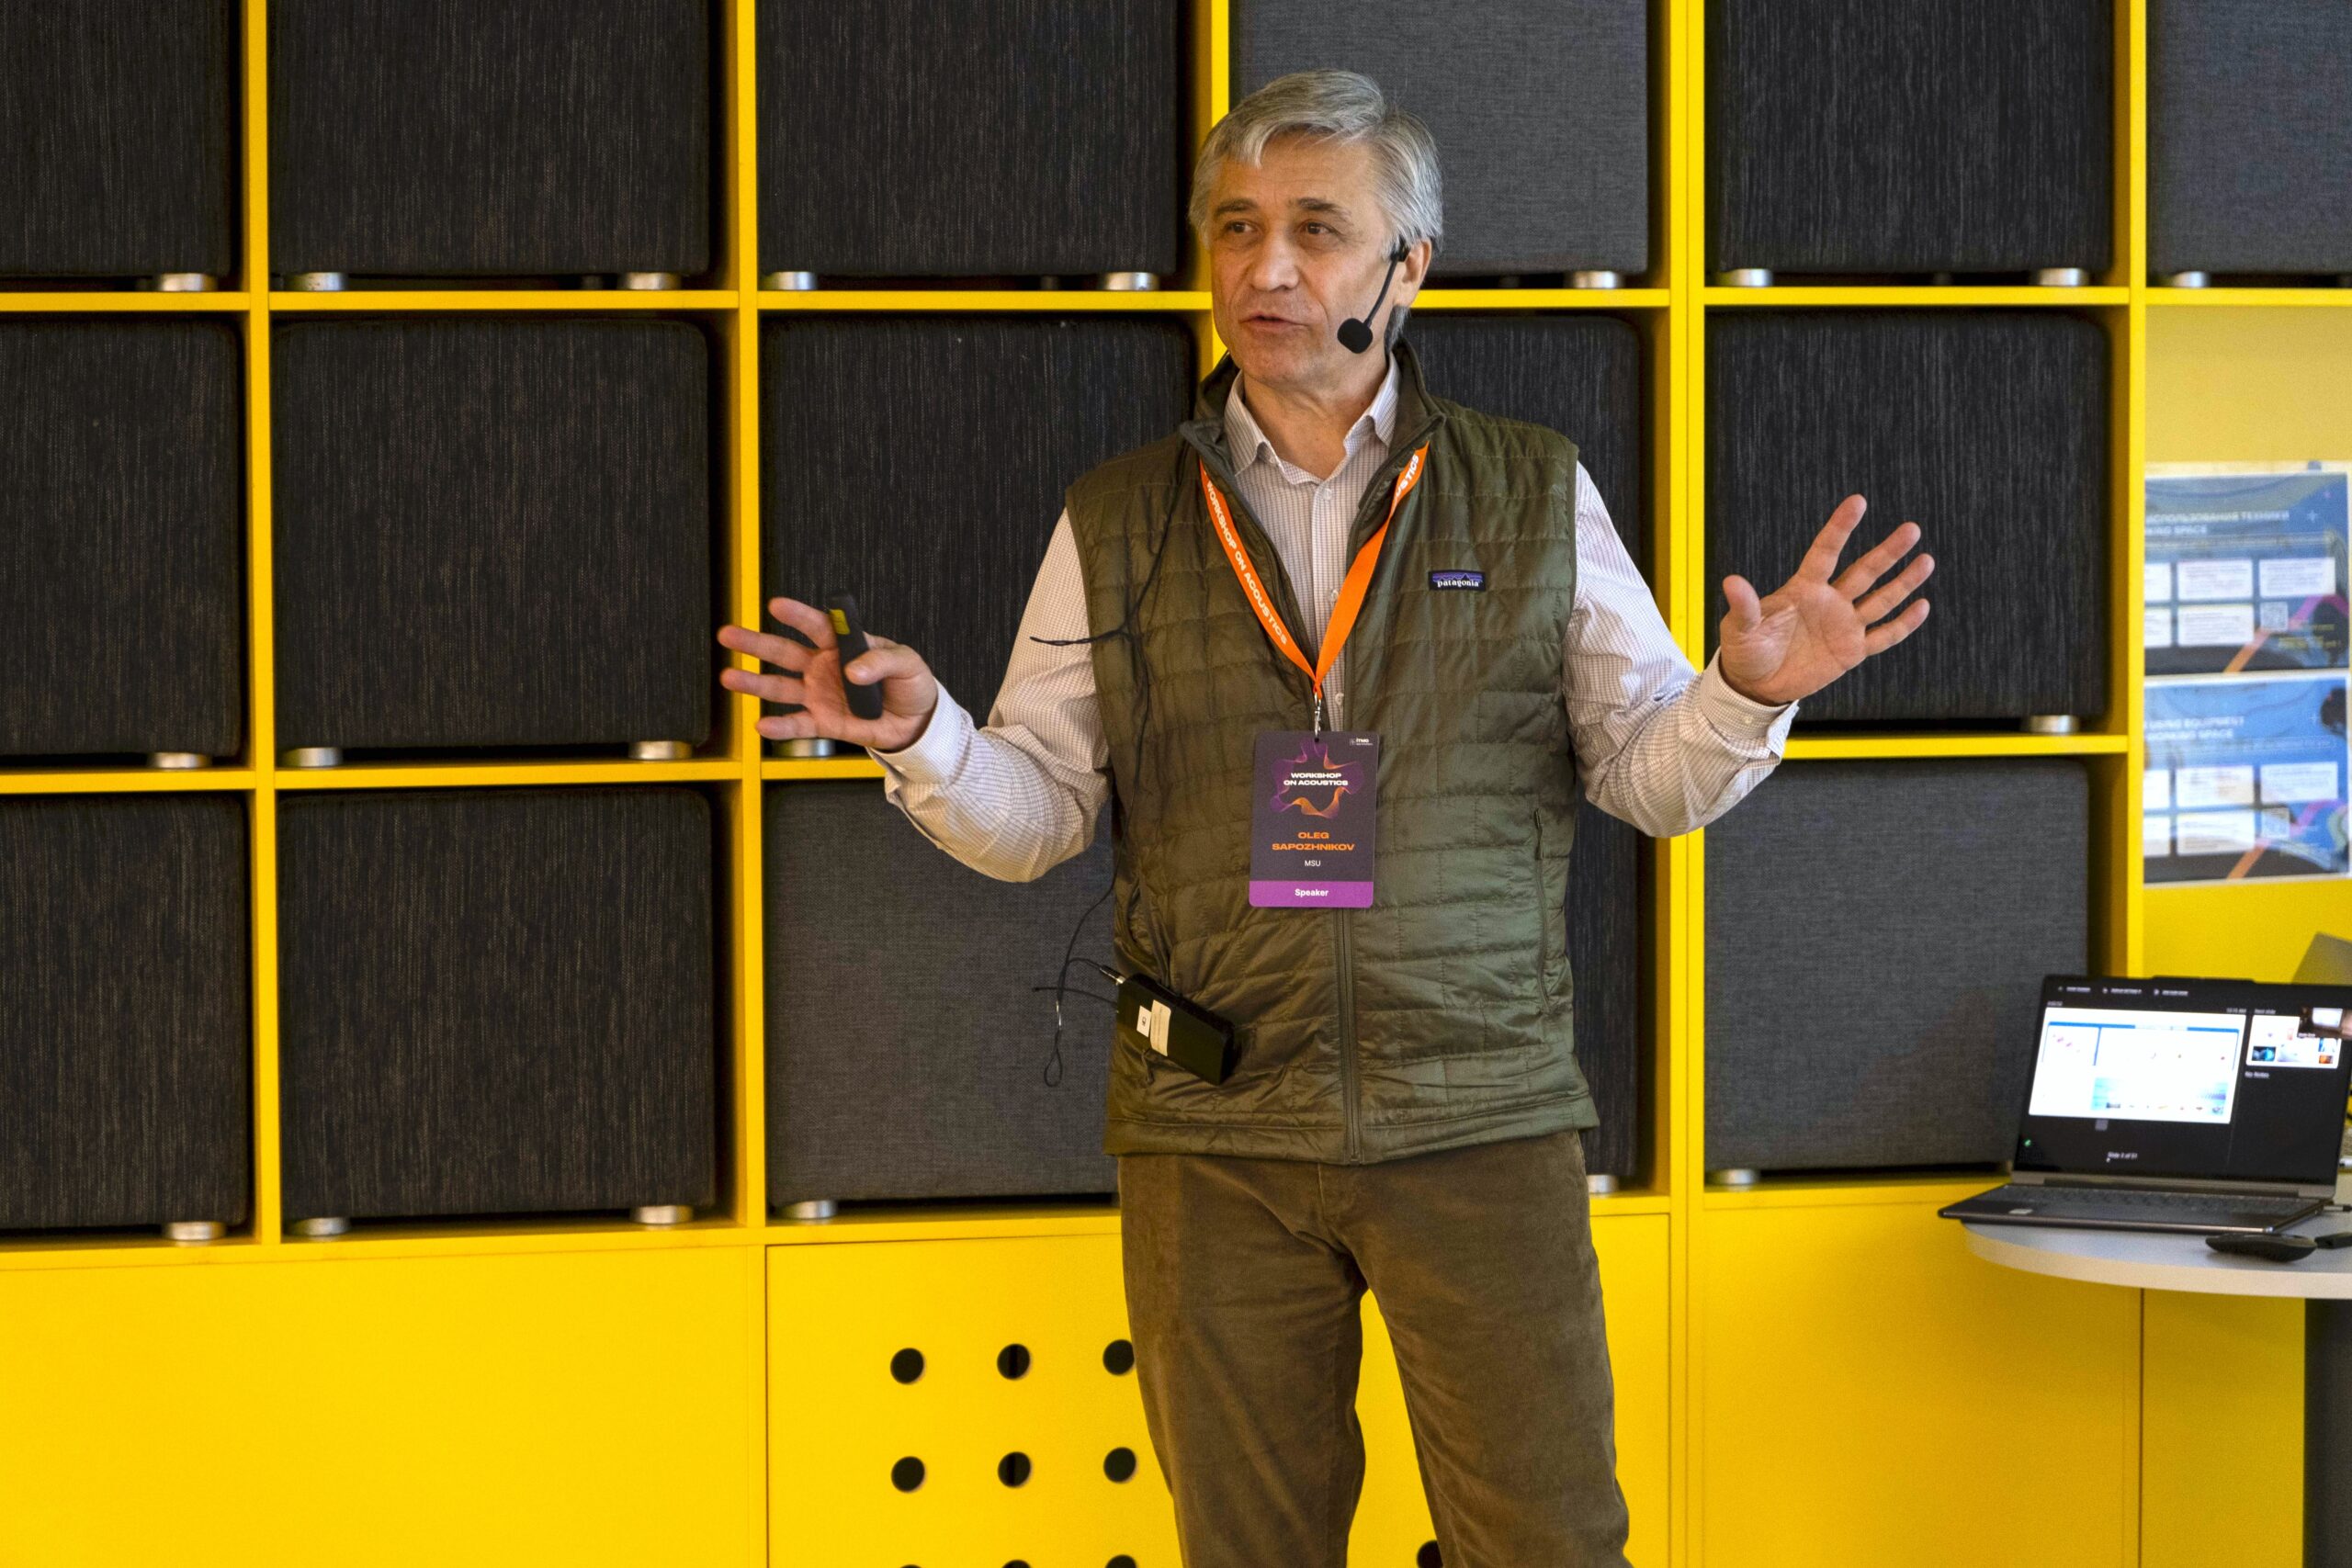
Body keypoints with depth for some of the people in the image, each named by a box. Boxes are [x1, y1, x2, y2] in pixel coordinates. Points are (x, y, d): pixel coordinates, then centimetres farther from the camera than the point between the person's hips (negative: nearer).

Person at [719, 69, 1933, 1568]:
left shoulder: (1539, 497, 5)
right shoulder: (1117, 527, 6)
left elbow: (1652, 772, 5)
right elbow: (1036, 815, 6)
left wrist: (1745, 694, -16)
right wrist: (922, 733, -14)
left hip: (1482, 1121, -1)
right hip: (1211, 1136, 1)